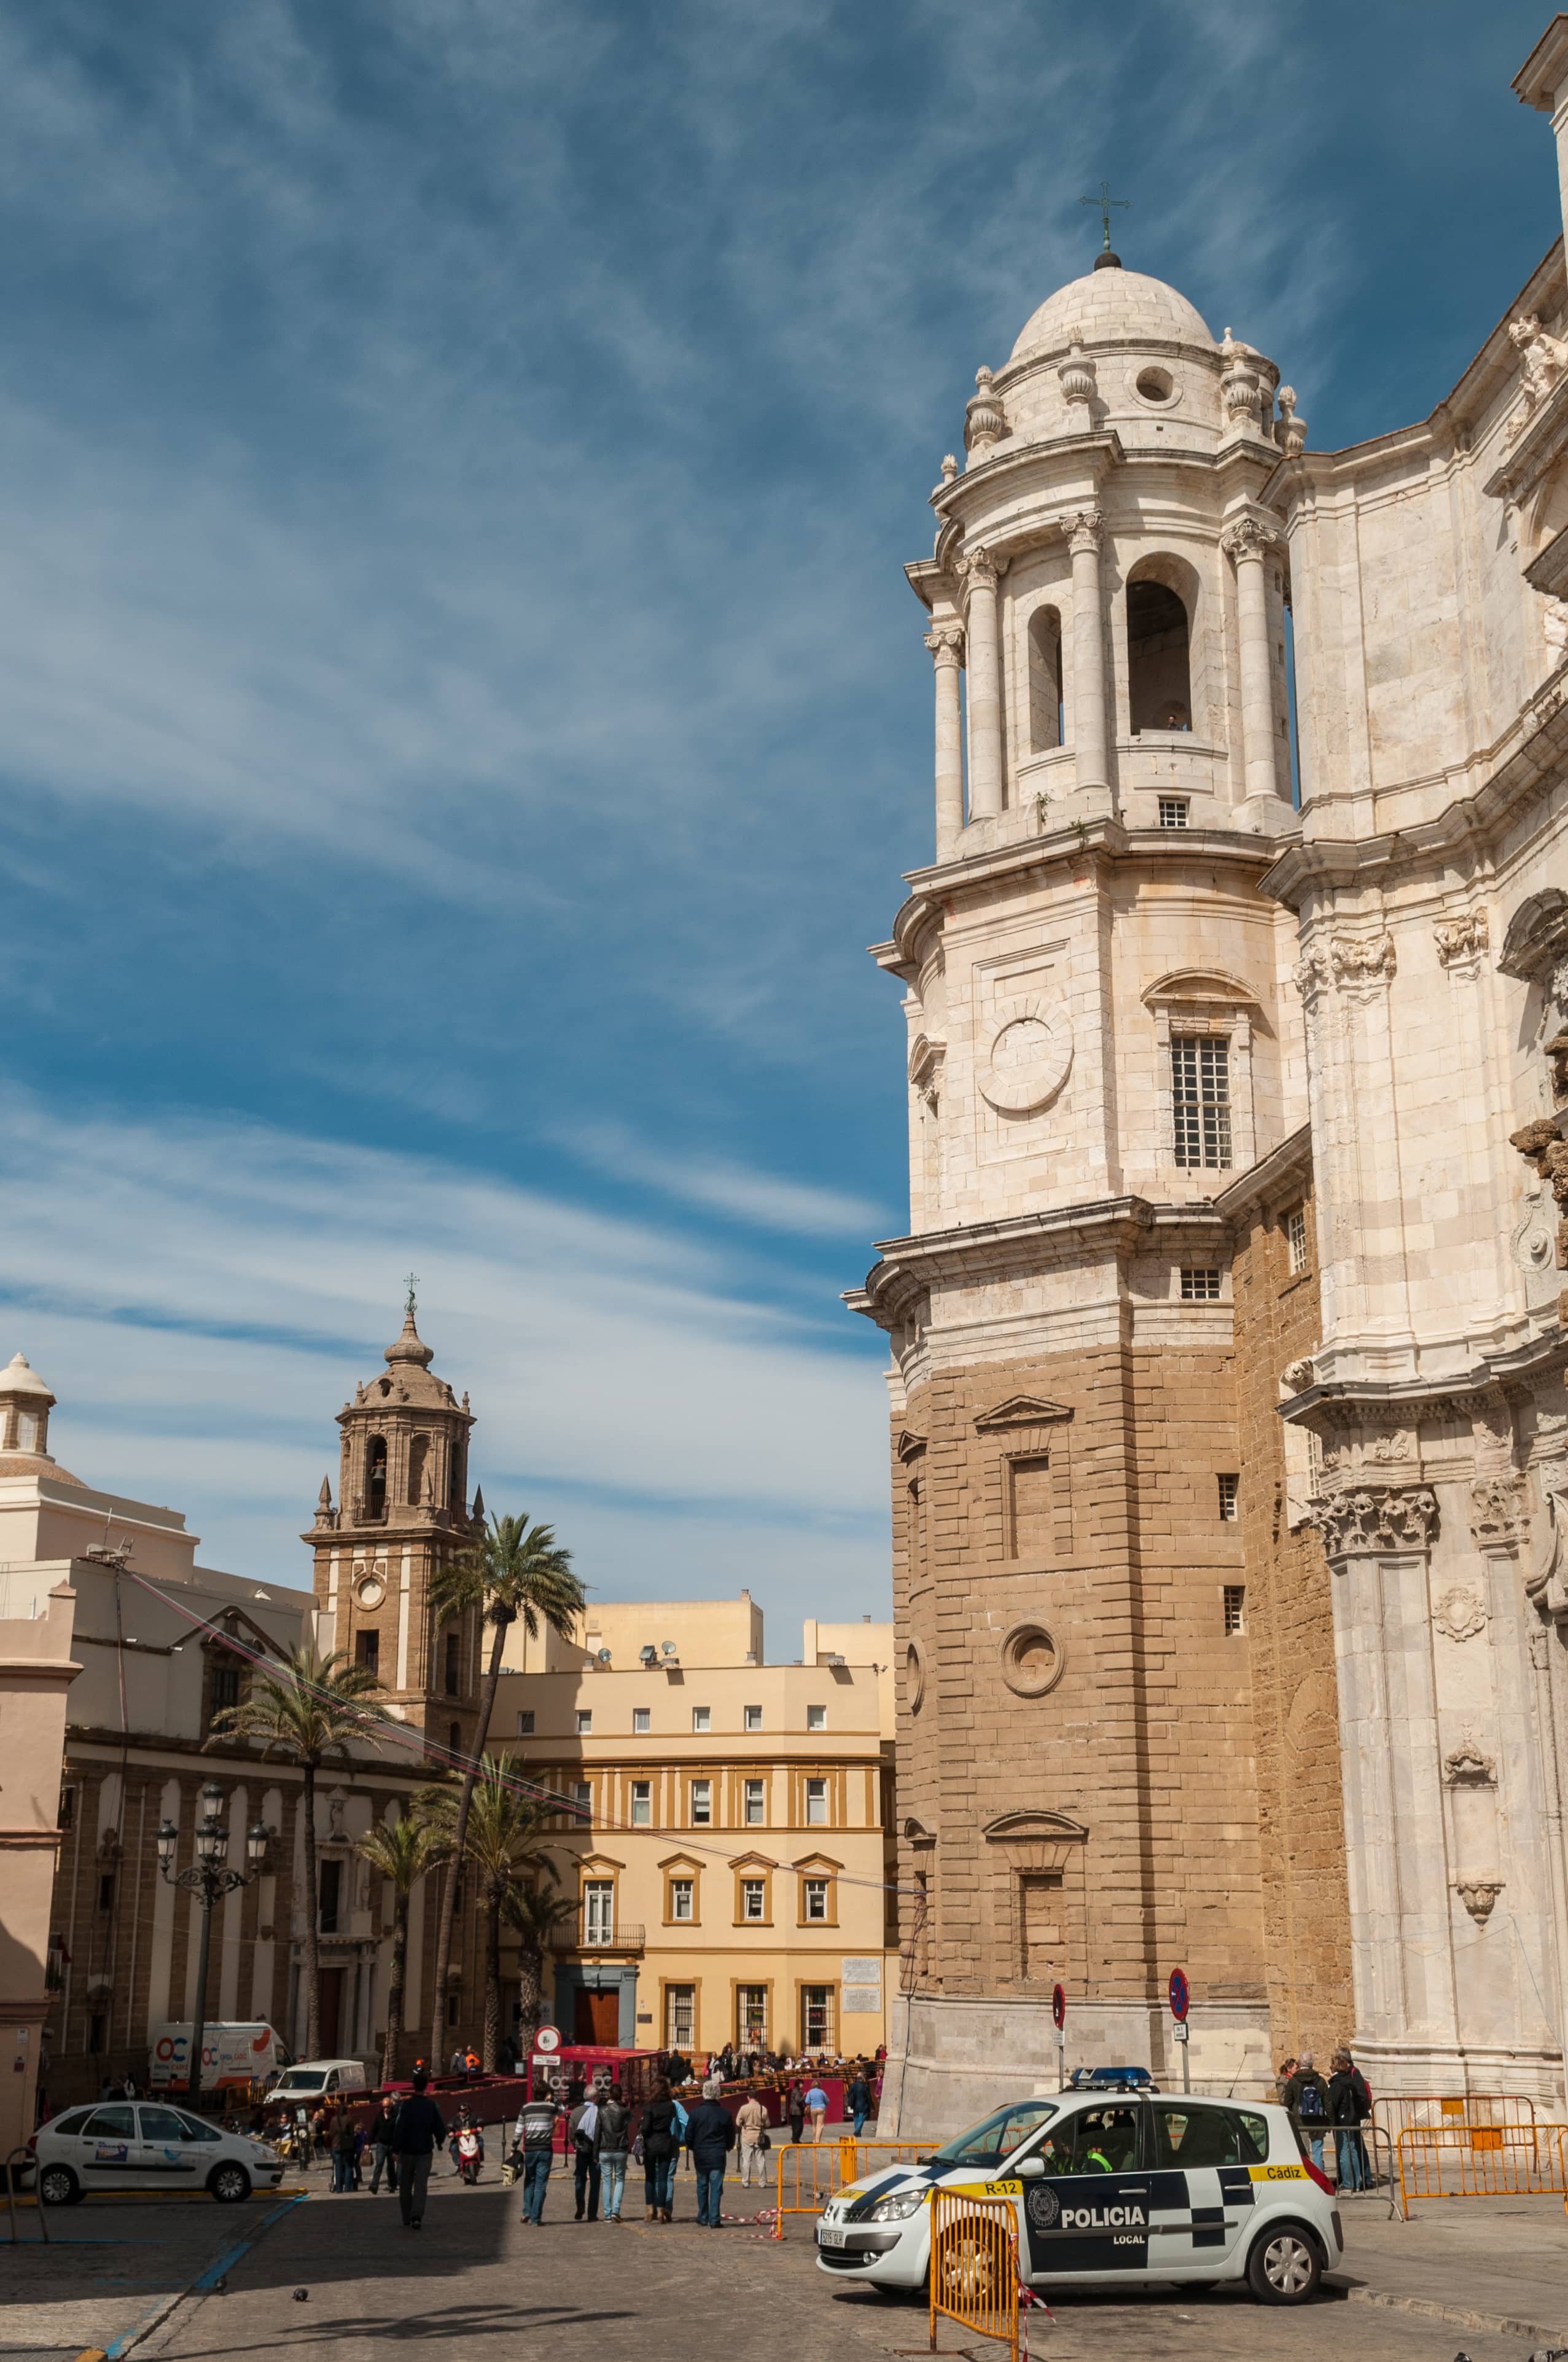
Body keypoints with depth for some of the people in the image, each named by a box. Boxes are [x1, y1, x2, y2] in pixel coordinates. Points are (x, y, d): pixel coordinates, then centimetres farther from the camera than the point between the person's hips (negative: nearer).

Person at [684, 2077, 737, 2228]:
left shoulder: (696, 2112, -6)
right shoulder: (725, 2114, -5)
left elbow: (688, 2135, -1)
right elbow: (731, 2136, 4)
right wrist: (727, 2147, 25)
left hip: (700, 2155, 1)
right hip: (718, 2156, -1)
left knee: (702, 2187, 13)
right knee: (716, 2187, 1)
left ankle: (703, 2217, 19)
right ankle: (715, 2220, -4)